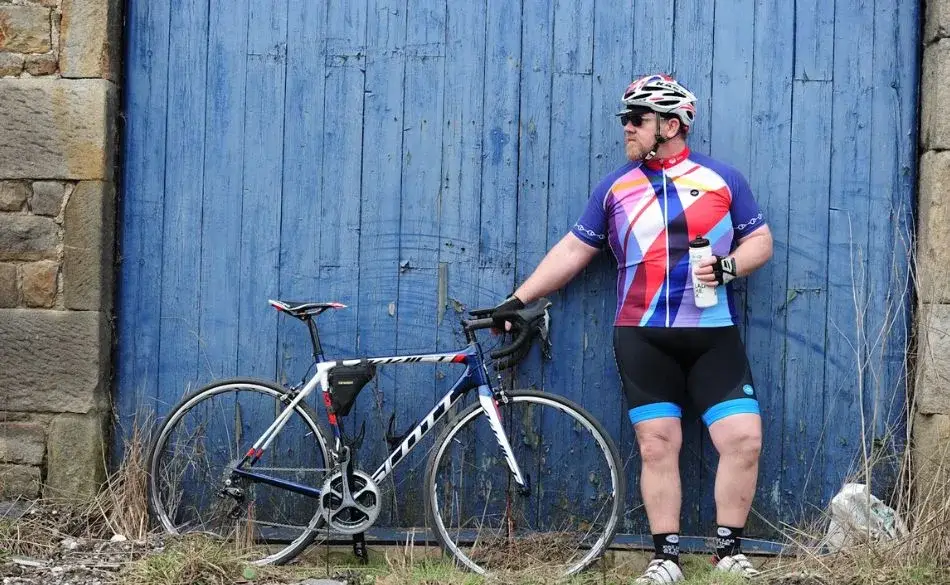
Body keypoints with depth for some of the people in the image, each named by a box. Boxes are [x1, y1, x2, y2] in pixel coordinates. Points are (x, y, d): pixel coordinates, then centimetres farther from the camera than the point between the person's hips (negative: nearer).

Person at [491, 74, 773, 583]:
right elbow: (572, 251, 12)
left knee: (744, 438, -7)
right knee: (656, 445, 1)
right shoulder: (615, 187, 10)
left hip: (714, 335, -1)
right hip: (641, 337, 1)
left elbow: (760, 241, 8)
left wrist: (728, 266, -13)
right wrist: (518, 299, 9)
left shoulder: (723, 178, 6)